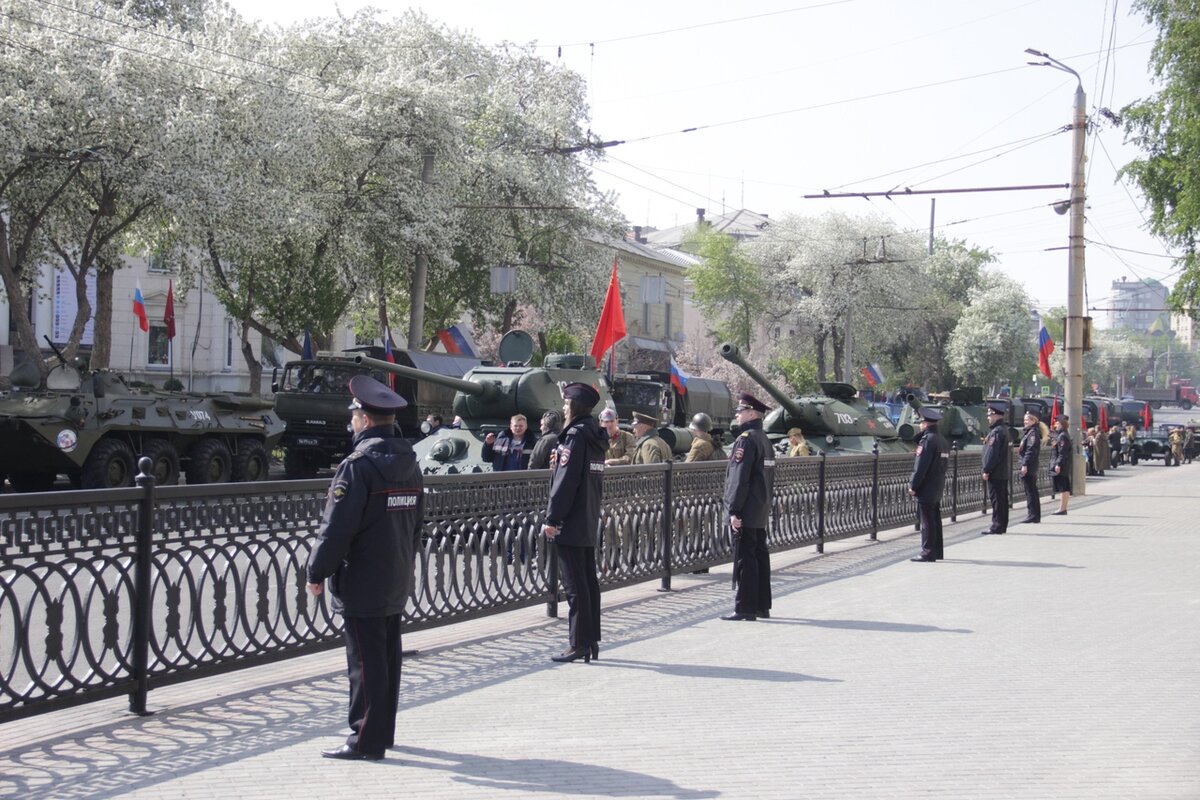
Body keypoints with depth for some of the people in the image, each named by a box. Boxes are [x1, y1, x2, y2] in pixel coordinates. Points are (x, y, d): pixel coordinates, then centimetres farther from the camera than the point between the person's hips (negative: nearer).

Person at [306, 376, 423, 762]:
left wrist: (317, 572, -10)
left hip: (361, 584, -8)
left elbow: (336, 528, -19)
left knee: (366, 661, -4)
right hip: (398, 583, 8)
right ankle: (382, 732, 24)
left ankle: (366, 740, 1)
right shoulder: (409, 464, 9)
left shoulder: (358, 466, -17)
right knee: (387, 657, 15)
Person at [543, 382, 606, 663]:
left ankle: (579, 644, -3)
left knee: (575, 585, -5)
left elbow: (566, 481, -19)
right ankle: (592, 642, 17)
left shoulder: (575, 435, -15)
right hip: (590, 524, 9)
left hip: (570, 524, -9)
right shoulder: (596, 436, 12)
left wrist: (552, 518, -16)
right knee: (589, 581, 12)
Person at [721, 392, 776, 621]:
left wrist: (734, 511, -20)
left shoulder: (746, 439, -15)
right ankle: (762, 606, 18)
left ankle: (745, 608, -5)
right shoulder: (764, 440, 15)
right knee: (760, 556, 12)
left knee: (745, 558, -7)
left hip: (746, 513, -10)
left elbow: (740, 479, -20)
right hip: (761, 512, 10)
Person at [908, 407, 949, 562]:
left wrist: (913, 486, -15)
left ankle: (928, 553, -5)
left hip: (926, 488, -9)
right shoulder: (943, 440, 13)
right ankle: (937, 552, 20)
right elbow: (946, 463, 17)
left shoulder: (927, 440, -16)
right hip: (938, 488, 9)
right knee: (935, 520, 15)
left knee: (927, 521, -6)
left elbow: (921, 466, -19)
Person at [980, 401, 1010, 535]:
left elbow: (992, 453, -21)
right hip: (1003, 472, 10)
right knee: (1002, 499, 13)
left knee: (997, 499, -7)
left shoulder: (997, 431, -17)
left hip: (995, 473, -10)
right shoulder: (1003, 429, 15)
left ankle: (997, 526, -5)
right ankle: (1002, 525, 18)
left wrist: (986, 470, -17)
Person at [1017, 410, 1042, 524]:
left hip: (1028, 467, -11)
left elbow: (1031, 450, -20)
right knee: (1032, 490, 13)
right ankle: (1035, 515, 19)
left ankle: (1032, 515, -7)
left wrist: (1025, 465, -23)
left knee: (1030, 491, -8)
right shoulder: (1029, 432, 17)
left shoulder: (1032, 433, -13)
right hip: (1032, 467, 11)